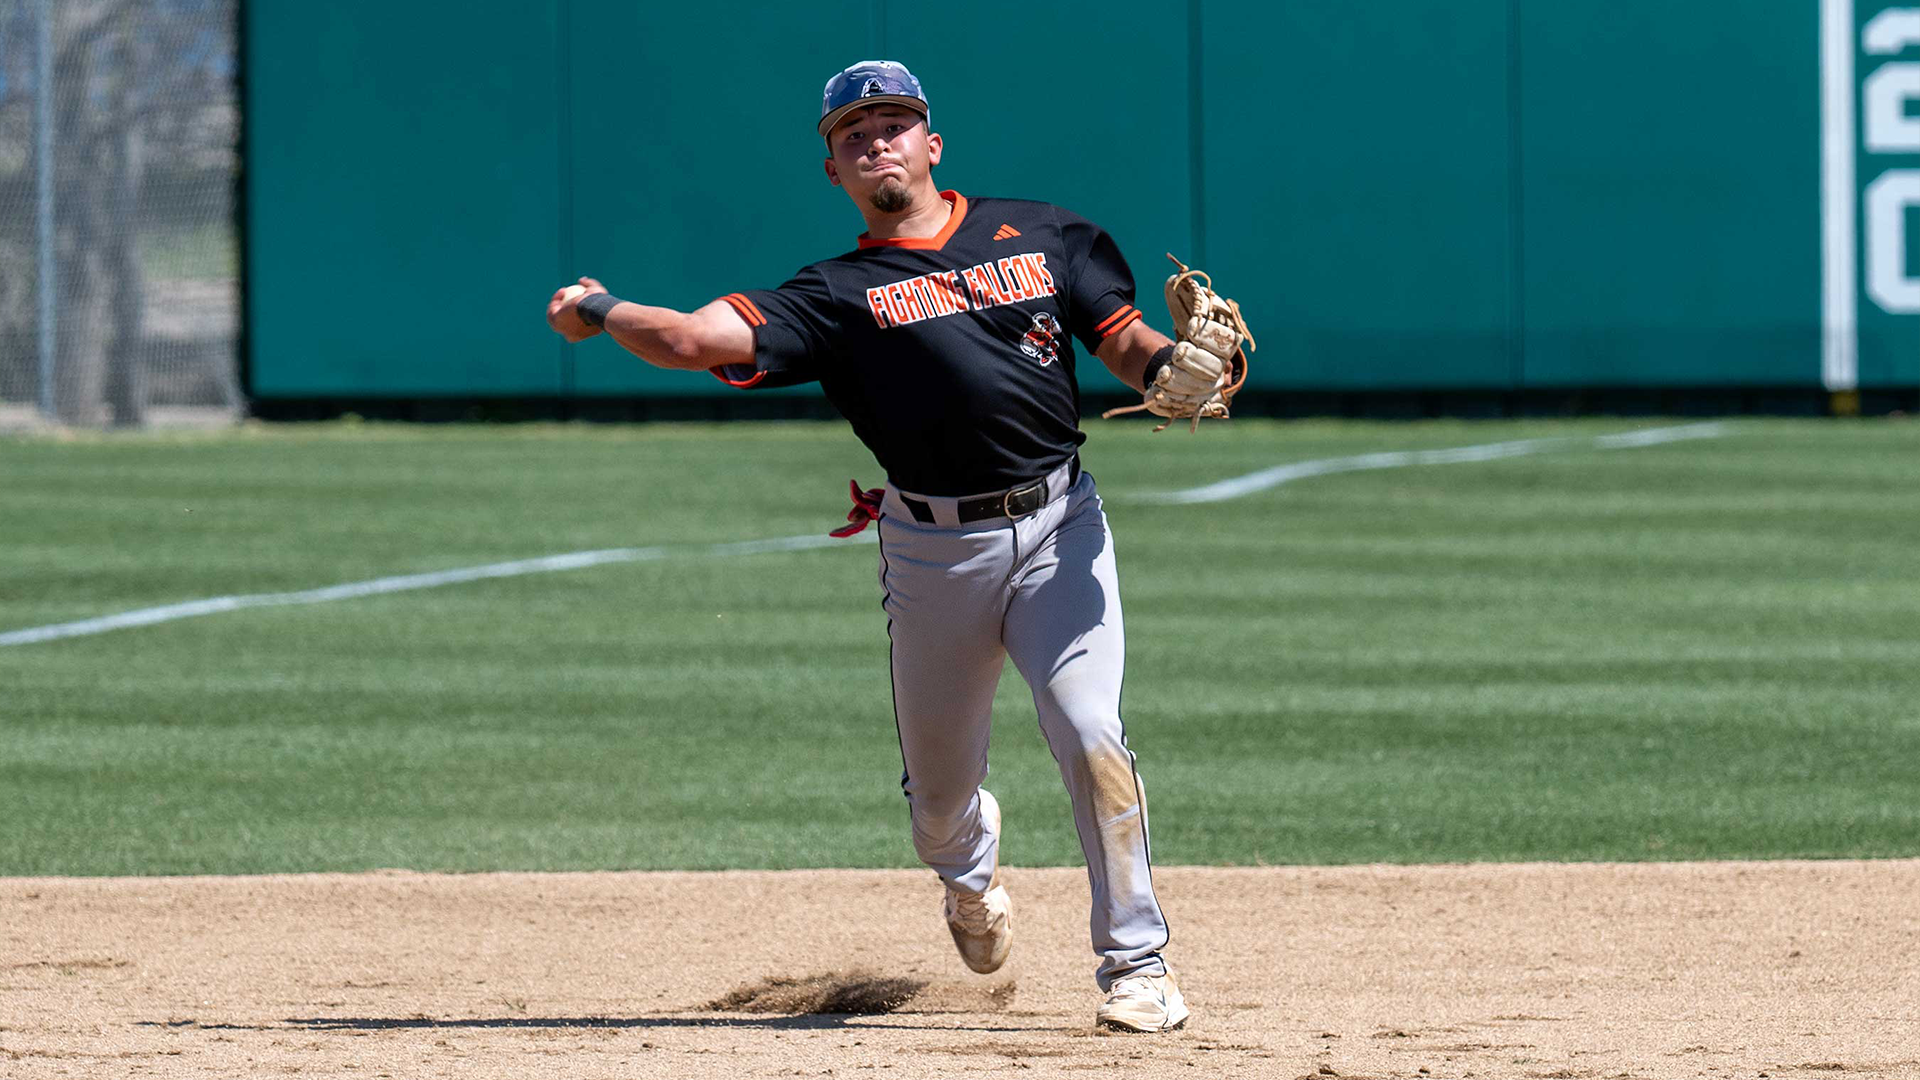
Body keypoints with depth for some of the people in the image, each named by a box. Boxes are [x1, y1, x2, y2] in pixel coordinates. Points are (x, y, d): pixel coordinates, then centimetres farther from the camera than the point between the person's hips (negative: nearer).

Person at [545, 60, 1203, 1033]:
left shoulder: (1040, 234, 11)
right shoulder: (839, 294, 6)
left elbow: (1128, 341, 5)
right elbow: (698, 340, -4)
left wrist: (1180, 371, -14)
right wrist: (602, 313, -11)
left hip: (1057, 526, -1)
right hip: (934, 550, 1)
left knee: (1089, 733, -18)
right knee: (939, 786, 10)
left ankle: (1136, 962, -8)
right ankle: (970, 873, 47)